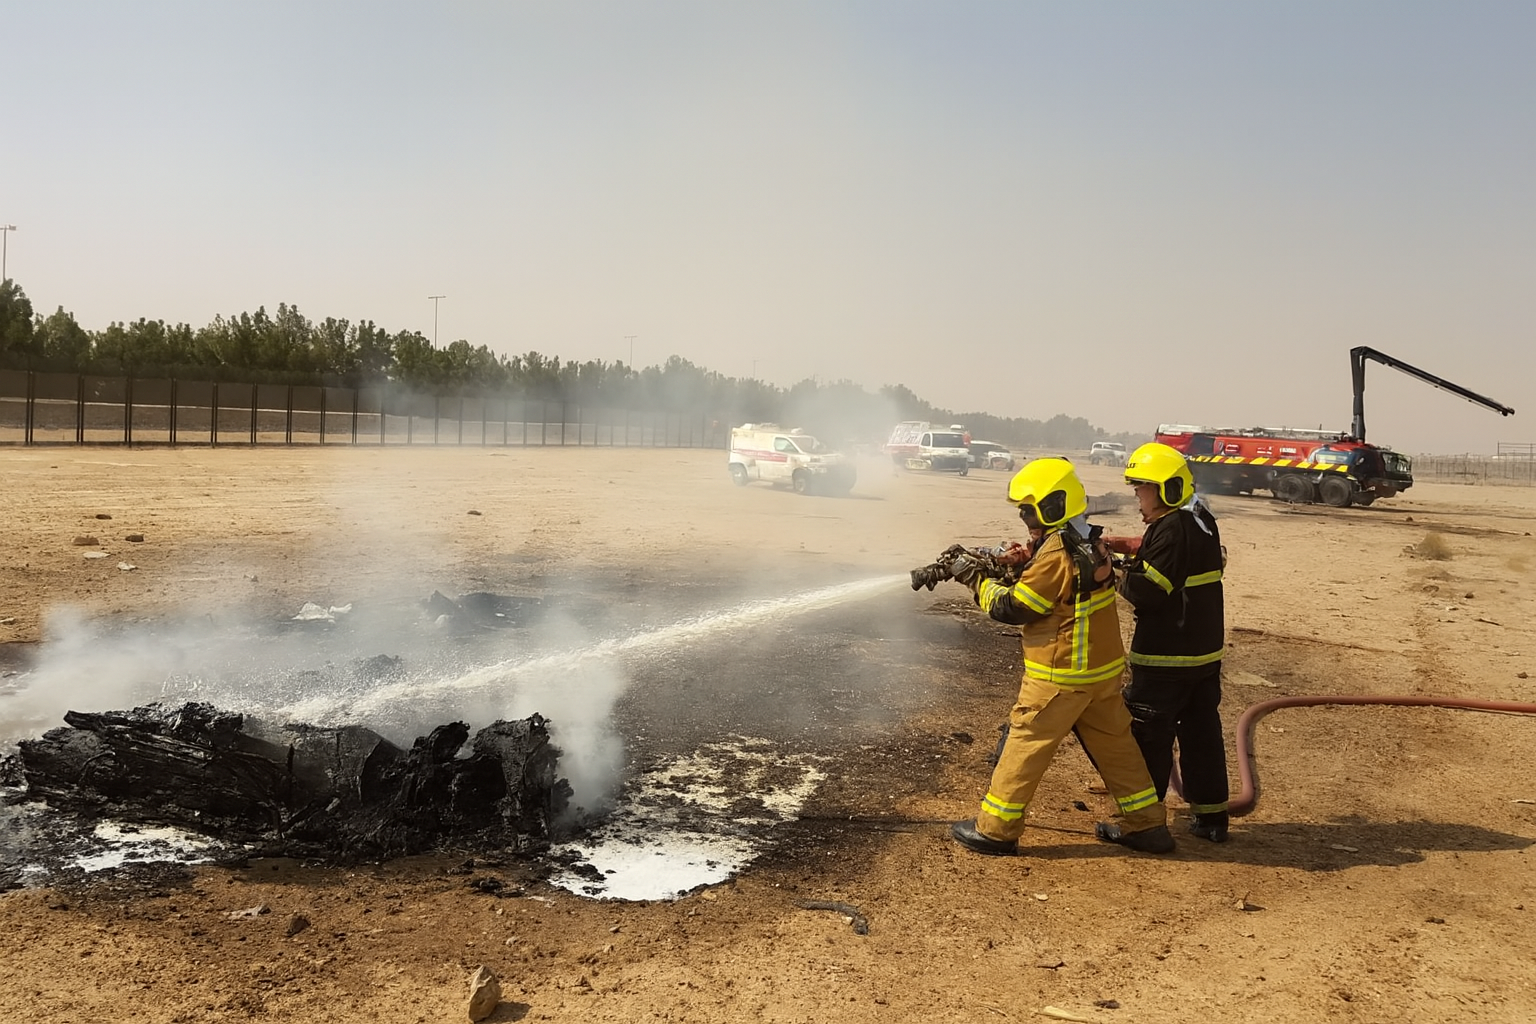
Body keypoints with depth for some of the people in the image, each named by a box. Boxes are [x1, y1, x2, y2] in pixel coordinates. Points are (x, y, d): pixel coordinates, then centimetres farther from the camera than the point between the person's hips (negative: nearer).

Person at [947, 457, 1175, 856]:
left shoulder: (1058, 554, -23)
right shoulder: (1088, 542, 7)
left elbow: (1011, 608, -17)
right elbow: (1029, 569, 15)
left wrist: (976, 579, -6)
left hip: (1061, 676, -9)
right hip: (1103, 668, 9)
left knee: (1024, 745, 2)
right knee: (1114, 744, 18)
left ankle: (995, 829, 11)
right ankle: (1148, 825, 26)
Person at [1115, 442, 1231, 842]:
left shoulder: (1170, 530, -20)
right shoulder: (1203, 522, 10)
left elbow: (1149, 592, -24)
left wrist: (1116, 569, -9)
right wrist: (1135, 558, 2)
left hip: (1165, 658, -9)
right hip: (1205, 652, 9)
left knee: (1149, 736, 1)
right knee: (1202, 731, 15)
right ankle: (1212, 816, 23)